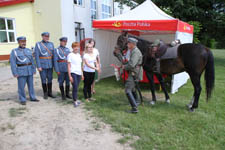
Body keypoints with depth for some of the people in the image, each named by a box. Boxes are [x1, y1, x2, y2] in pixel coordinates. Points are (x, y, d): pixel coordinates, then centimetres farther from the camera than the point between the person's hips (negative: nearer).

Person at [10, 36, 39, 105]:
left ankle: (32, 97, 20)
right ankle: (22, 100, 11)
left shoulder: (28, 50, 9)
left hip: (29, 70, 4)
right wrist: (15, 73, -11)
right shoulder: (14, 51, -2)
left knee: (31, 85, 10)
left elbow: (32, 61, 11)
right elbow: (13, 63, -6)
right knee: (21, 86, 0)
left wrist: (34, 70, 7)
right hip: (21, 71, -4)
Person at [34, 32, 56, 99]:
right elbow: (36, 56, -6)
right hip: (42, 65, -3)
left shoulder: (51, 44, 8)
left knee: (50, 79, 9)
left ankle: (50, 93, 21)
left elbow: (53, 55, 9)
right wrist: (38, 66, -12)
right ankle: (45, 93, 16)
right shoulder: (38, 44, -2)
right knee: (44, 80, 4)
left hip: (50, 65, 3)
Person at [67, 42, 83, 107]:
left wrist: (82, 74, 17)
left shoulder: (79, 55, 15)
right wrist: (70, 76, -10)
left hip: (79, 73, 6)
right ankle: (75, 101, 2)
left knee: (76, 88, 10)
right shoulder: (70, 55, -3)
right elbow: (69, 66, -5)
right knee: (75, 87, -8)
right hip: (73, 73, -6)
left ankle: (75, 99, 20)